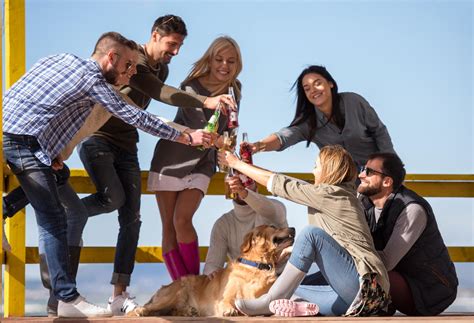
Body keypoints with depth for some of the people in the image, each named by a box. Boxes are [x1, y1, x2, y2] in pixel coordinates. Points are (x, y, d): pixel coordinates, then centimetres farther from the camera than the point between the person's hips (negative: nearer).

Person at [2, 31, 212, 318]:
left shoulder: (60, 58, 19)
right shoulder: (94, 81, -3)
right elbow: (137, 118, -2)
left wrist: (52, 153, 18)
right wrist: (187, 137, 5)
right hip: (24, 141, -8)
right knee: (53, 220, -3)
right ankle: (68, 299, -1)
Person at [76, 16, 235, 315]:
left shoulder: (162, 69, 12)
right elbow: (161, 94, -32)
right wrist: (206, 101, -43)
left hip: (126, 145, 7)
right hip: (97, 137, -7)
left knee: (132, 219, -3)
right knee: (113, 197, -26)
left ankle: (119, 296, -2)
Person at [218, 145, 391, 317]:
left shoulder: (331, 194, -7)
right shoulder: (336, 194, 18)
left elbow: (277, 184, -1)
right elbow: (283, 181, 23)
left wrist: (236, 163, 8)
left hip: (366, 285, -9)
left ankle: (269, 302, -14)